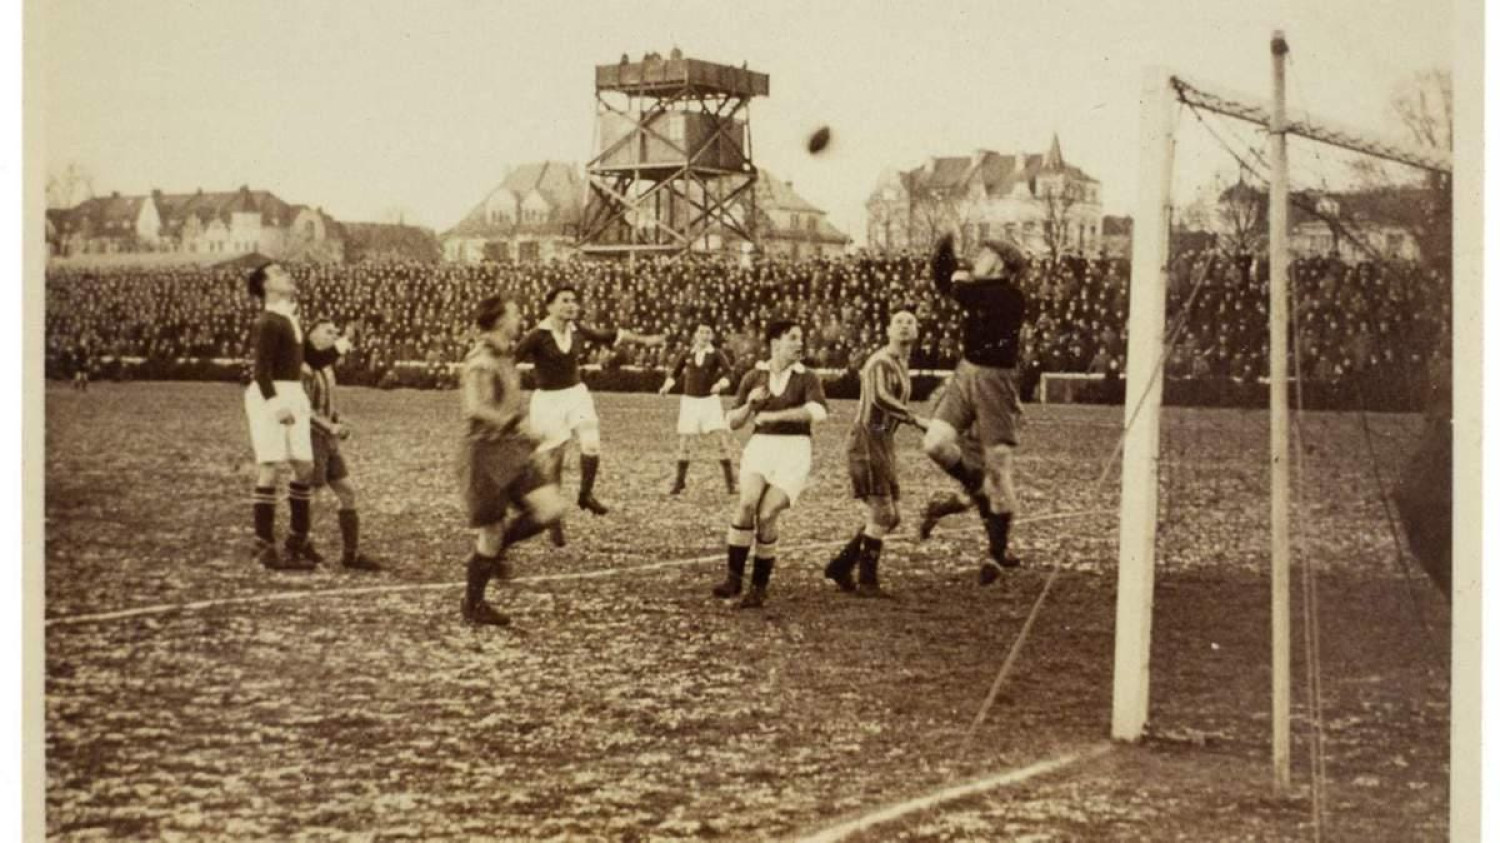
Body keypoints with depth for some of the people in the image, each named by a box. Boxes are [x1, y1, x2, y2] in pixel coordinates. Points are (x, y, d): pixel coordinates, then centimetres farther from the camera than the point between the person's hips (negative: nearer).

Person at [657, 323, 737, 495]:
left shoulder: (716, 355, -4)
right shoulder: (687, 355, 4)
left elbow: (727, 373, -17)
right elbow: (675, 373, 15)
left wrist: (720, 384, -38)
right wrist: (667, 386, -3)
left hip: (710, 400, -2)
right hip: (689, 400, 2)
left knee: (723, 437, -14)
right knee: (682, 441, 1)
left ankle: (729, 480, -4)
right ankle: (680, 481, 15)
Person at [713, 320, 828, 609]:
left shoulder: (806, 378, -1)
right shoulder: (753, 377, 8)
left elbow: (818, 412, -21)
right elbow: (733, 423, 12)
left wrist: (773, 415, -22)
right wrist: (750, 403, -8)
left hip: (794, 451, -2)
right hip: (760, 447, 2)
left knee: (766, 516, -14)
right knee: (747, 503, -23)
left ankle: (759, 588, 1)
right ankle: (734, 578, -16)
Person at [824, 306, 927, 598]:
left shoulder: (900, 363, 17)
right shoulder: (881, 362, -14)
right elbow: (880, 398, -31)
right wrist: (915, 420, -30)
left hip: (883, 443, 10)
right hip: (868, 440, -10)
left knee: (891, 518, 10)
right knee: (881, 515, -8)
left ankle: (840, 566, 17)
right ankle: (868, 582, 1)